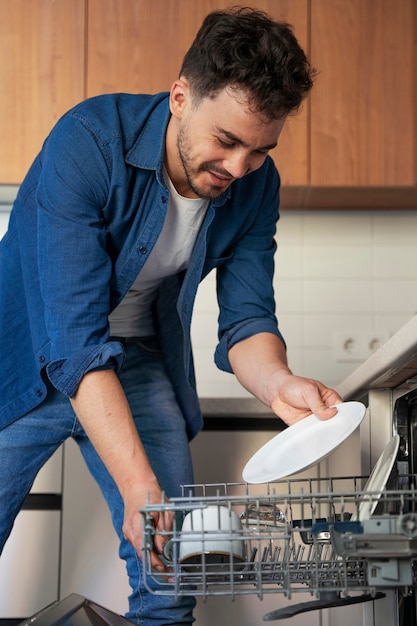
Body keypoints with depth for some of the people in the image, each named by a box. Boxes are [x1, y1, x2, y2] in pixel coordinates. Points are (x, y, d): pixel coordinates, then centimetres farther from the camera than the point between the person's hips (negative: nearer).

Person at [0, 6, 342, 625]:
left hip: (139, 360, 4)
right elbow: (74, 341, -33)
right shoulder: (90, 141, -29)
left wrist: (278, 384, -34)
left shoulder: (256, 185, -11)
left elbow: (245, 320, -9)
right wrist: (137, 486, -40)